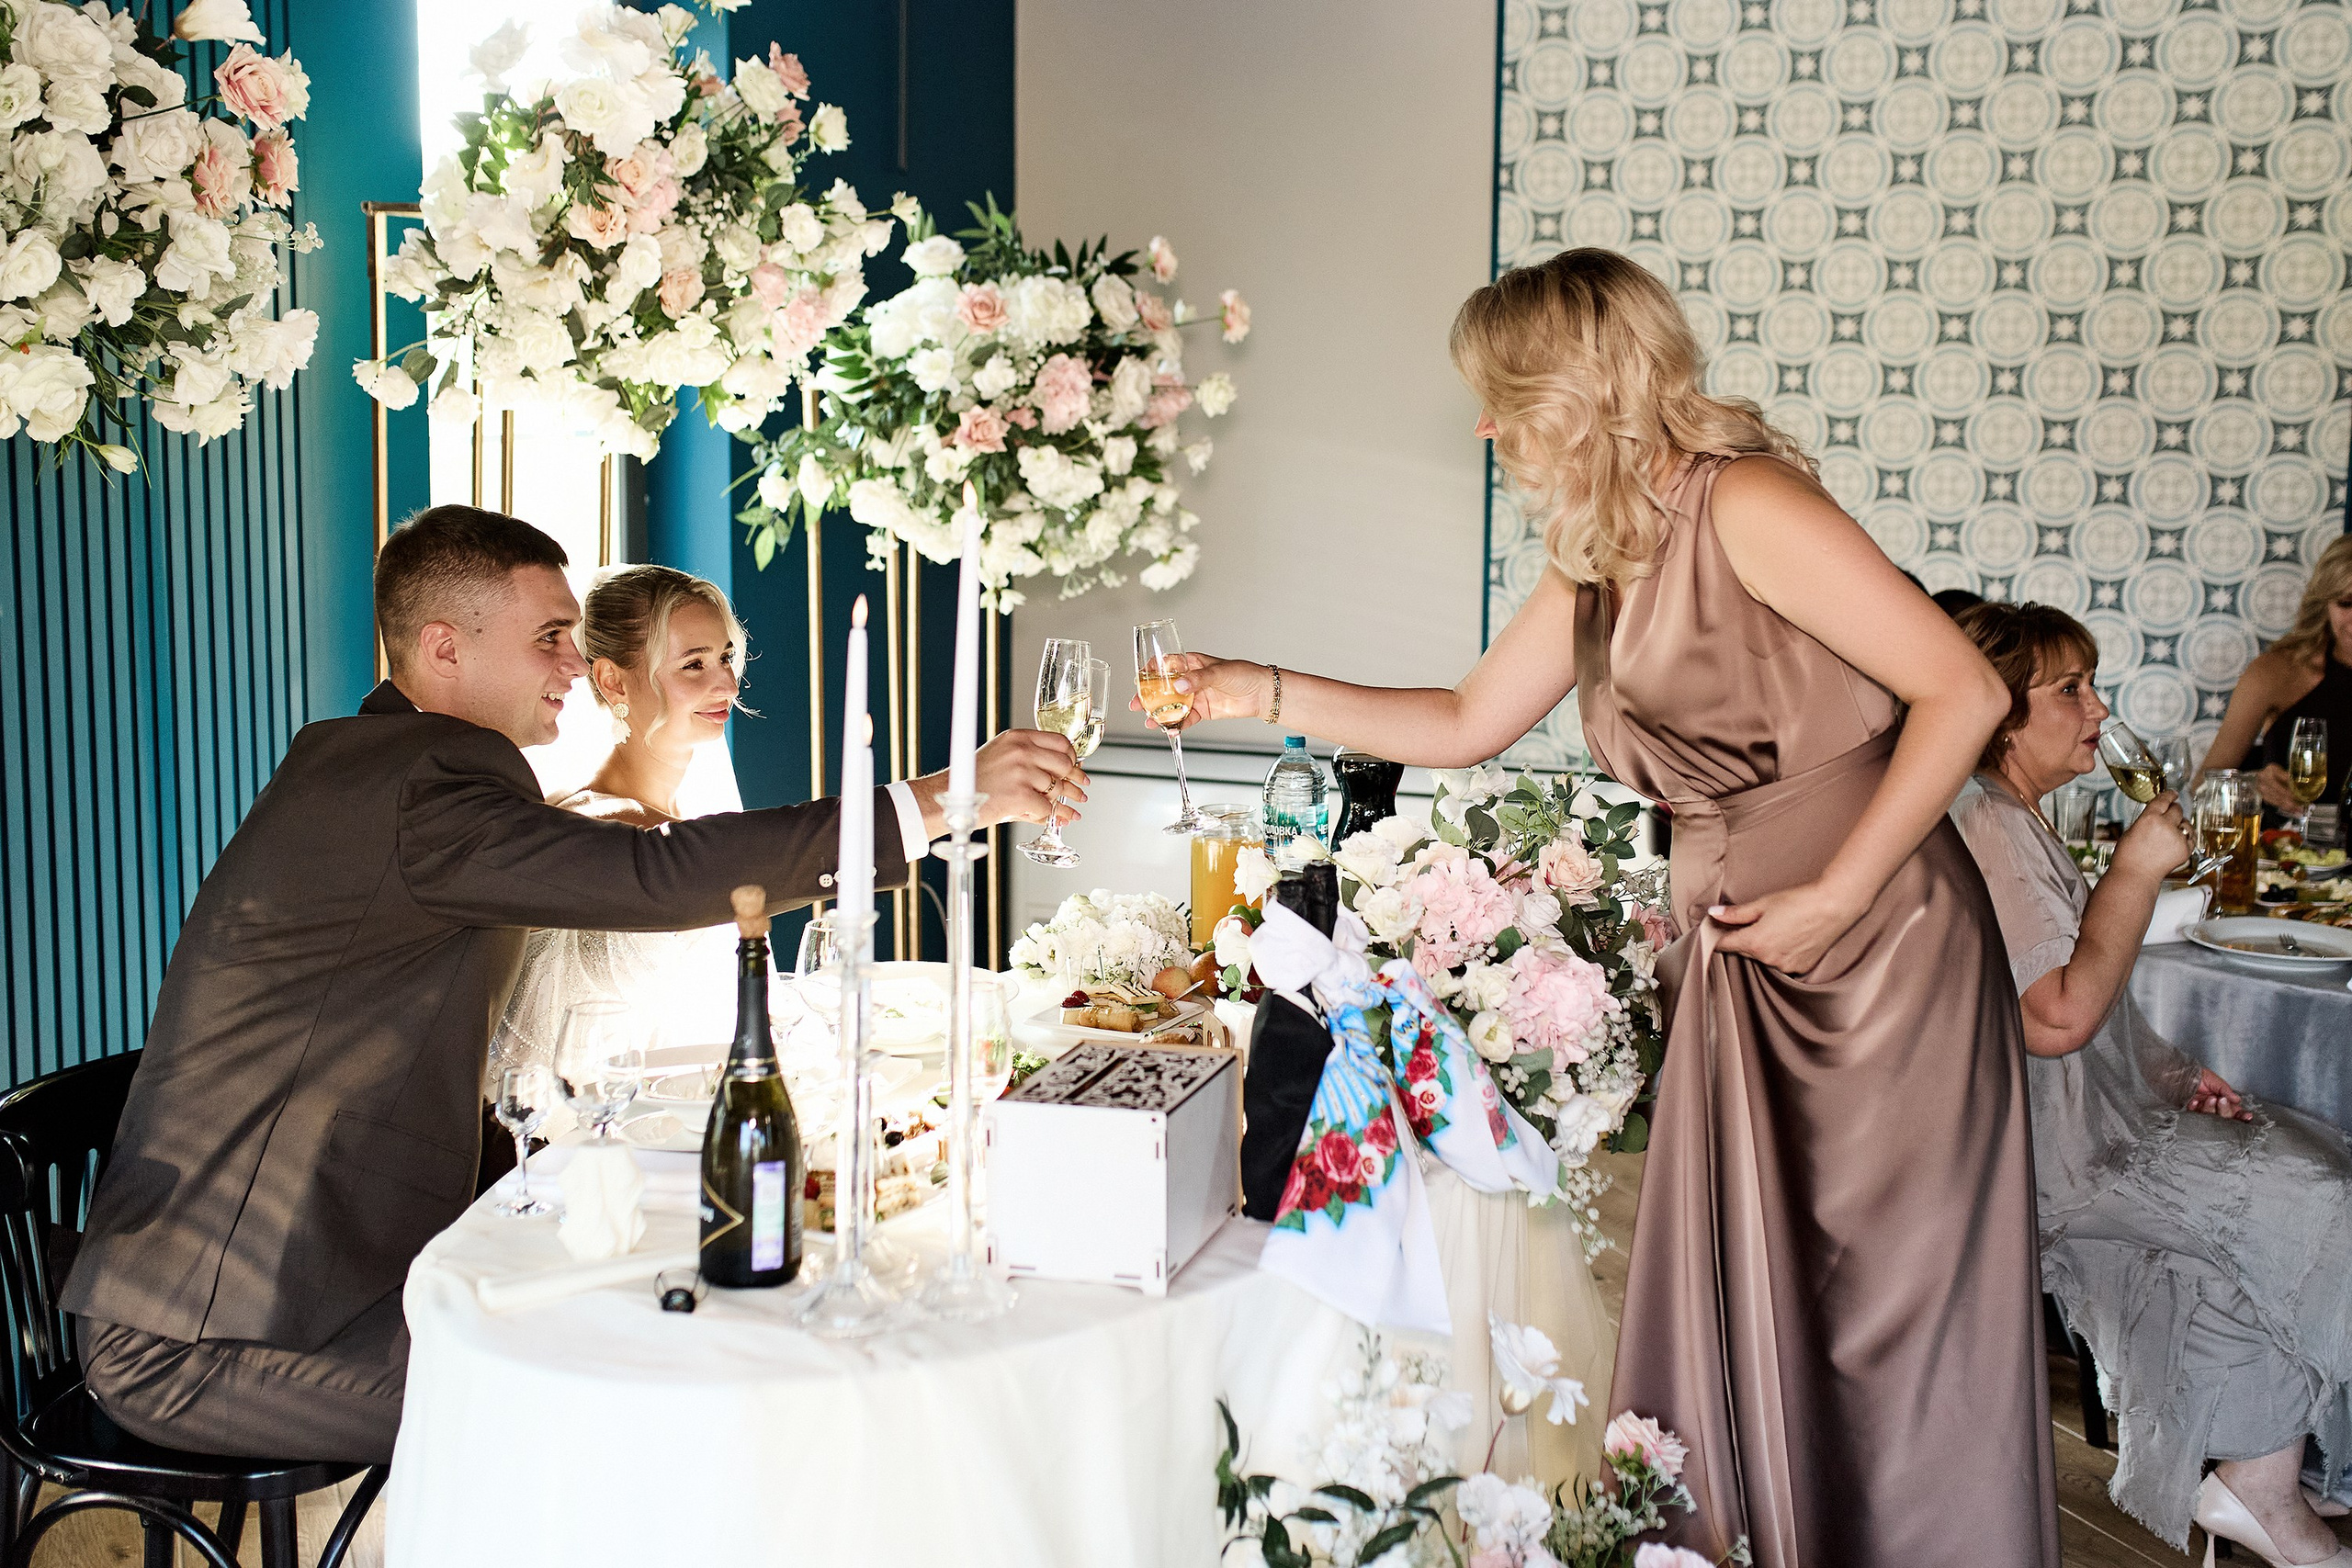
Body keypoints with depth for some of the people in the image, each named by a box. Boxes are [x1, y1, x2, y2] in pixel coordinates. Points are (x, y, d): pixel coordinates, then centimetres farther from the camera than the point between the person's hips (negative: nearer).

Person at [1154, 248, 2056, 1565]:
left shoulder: (1741, 505, -14)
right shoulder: (1596, 565, 11)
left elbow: (1965, 690, -16)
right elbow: (1465, 725, 21)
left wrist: (1833, 896, -16)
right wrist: (1267, 694, 17)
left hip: (1883, 955, -7)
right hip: (1738, 969, 8)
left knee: (1889, 1328, 1)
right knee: (1727, 1320, 11)